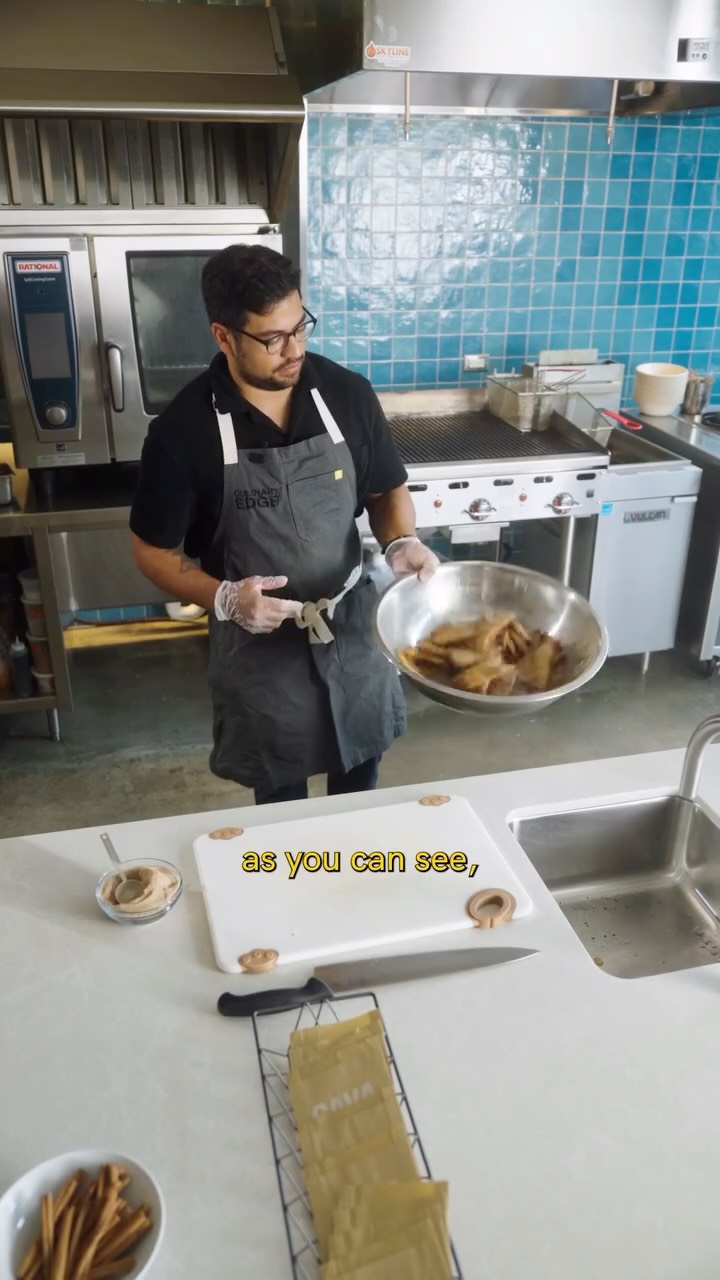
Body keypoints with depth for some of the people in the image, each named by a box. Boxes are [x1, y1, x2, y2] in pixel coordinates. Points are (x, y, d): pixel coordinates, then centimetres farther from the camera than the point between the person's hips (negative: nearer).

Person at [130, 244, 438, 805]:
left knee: (359, 769, 23)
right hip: (260, 644, -2)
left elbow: (387, 489, 5)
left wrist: (403, 542, -16)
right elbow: (154, 551, -8)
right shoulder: (184, 430, -18)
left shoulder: (348, 394, -10)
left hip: (353, 623, 3)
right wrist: (223, 598, -25)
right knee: (281, 794, 18)